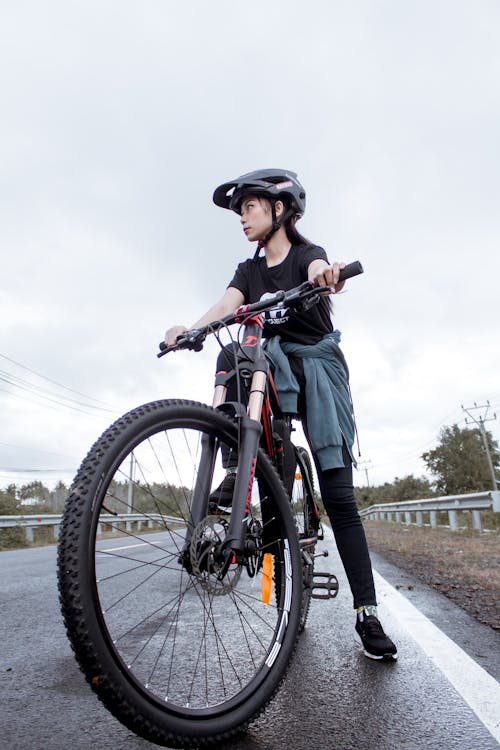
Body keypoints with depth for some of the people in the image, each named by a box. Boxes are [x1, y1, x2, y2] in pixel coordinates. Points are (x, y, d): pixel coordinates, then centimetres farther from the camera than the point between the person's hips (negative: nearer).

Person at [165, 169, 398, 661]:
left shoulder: (307, 254, 1)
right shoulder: (248, 270, 12)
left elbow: (319, 273, -24)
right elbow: (225, 307, -8)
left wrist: (324, 276, -50)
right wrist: (189, 329, -30)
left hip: (317, 367, -3)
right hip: (271, 371, 3)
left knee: (338, 495, -7)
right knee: (231, 356, -32)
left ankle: (367, 612, 3)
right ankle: (239, 469, -24)